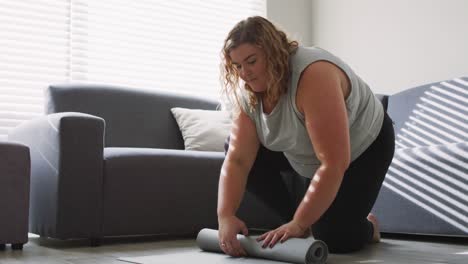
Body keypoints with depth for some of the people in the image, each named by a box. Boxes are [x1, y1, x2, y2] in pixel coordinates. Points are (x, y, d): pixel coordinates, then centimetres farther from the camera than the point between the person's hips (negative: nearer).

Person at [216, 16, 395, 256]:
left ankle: (368, 226, 18)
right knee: (235, 150, -6)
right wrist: (225, 216, -31)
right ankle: (295, 217, 4)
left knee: (332, 239, -16)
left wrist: (298, 224, -38)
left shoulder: (314, 75, -37)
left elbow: (333, 164, -40)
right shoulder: (248, 92, -16)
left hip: (363, 147, -7)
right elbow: (237, 160, -18)